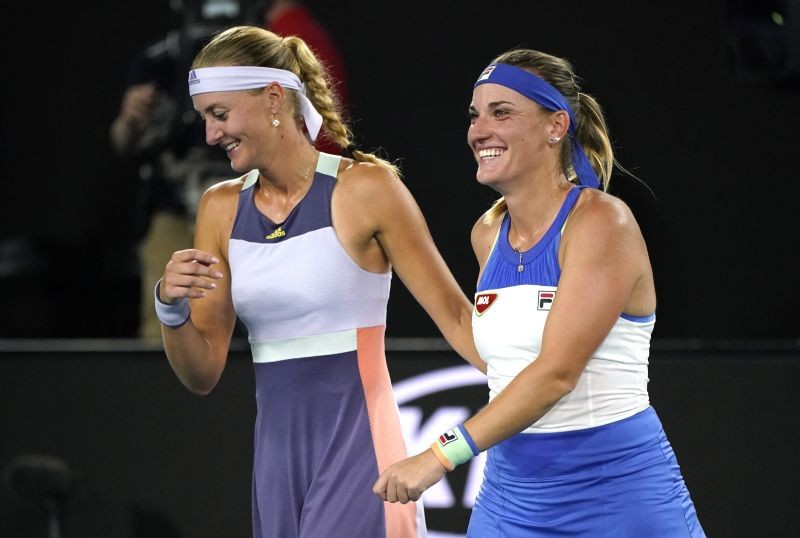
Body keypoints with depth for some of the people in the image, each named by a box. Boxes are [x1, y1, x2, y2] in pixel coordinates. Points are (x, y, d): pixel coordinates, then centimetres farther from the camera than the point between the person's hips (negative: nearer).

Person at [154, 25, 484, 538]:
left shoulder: (364, 188, -7)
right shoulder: (222, 208, 9)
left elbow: (454, 314, -2)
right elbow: (202, 374, 9)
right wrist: (173, 309, -10)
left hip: (357, 456, -5)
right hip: (278, 459, 6)